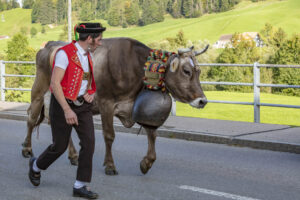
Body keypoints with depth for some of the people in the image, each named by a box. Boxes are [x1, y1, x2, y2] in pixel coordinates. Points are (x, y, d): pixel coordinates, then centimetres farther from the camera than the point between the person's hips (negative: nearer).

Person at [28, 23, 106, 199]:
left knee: (89, 142, -8)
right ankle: (36, 165, 37)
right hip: (63, 105, -6)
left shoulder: (88, 55, 6)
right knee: (60, 146, 5)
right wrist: (67, 110, -28)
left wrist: (91, 94, 1)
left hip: (82, 105, 6)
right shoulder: (65, 53, -18)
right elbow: (54, 83, -23)